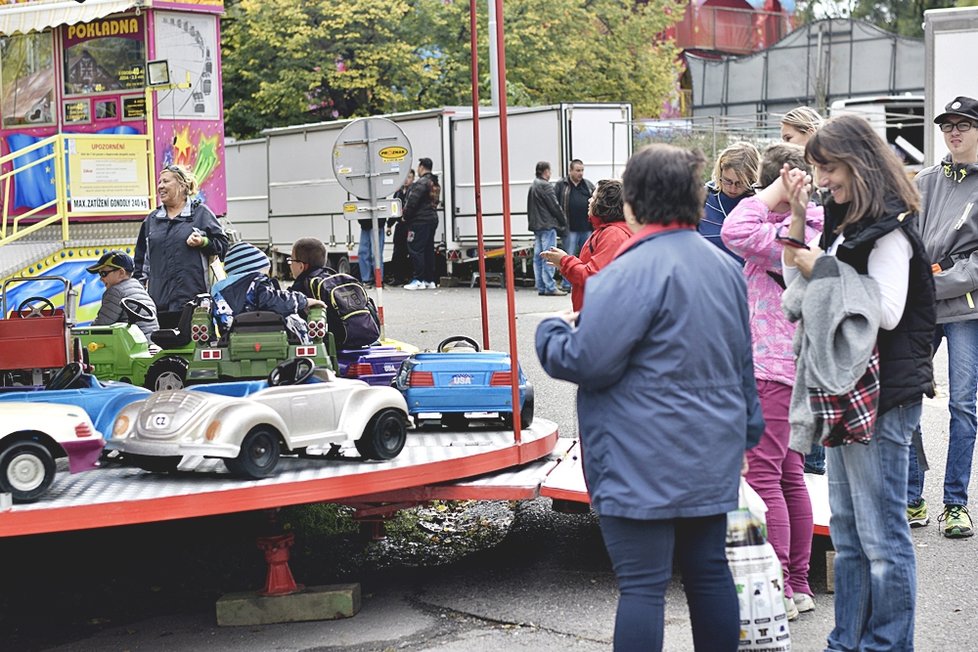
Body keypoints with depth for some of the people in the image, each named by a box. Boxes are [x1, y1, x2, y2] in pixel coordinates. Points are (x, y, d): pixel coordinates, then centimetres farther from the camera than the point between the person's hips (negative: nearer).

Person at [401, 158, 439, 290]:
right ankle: (430, 280, 13)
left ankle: (419, 280, -9)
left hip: (420, 220, -9)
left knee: (415, 249, -6)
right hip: (432, 219, 10)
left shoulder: (422, 183, -14)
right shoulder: (434, 183, 16)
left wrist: (405, 216, -6)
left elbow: (412, 202, -20)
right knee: (428, 250, 11)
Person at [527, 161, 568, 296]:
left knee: (538, 257, 8)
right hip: (547, 226, -9)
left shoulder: (532, 186, 16)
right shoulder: (545, 186, -12)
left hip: (536, 226, 9)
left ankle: (541, 287, 11)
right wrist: (563, 224, -3)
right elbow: (555, 207, -12)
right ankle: (550, 287, -10)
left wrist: (532, 223, 19)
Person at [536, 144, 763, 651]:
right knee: (708, 571, 15)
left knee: (642, 585, -4)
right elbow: (743, 363, 18)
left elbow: (586, 361, -19)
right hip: (712, 458, 8)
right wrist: (745, 434, 26)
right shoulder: (724, 266, 11)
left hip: (645, 464, -8)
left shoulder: (636, 270, -18)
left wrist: (552, 330, 1)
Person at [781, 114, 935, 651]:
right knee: (846, 528, 16)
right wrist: (798, 218, 7)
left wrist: (824, 271, -15)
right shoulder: (843, 223, 13)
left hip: (882, 395, -10)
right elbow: (798, 286, 18)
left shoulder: (889, 229, -14)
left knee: (881, 534, -3)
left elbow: (887, 311, -22)